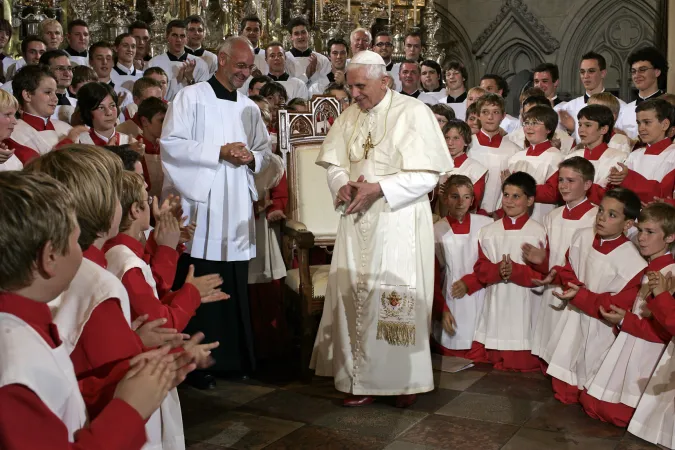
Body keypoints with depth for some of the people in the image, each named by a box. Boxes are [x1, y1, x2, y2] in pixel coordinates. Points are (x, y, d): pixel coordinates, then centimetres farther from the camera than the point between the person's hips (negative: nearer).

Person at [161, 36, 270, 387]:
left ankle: (234, 358, 19)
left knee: (235, 290, 7)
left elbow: (265, 151, 21)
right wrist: (219, 152, -14)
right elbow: (170, 144, -9)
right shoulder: (191, 98, 1)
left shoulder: (249, 108, 17)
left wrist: (251, 157, -2)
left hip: (236, 211, 5)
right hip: (199, 207, -5)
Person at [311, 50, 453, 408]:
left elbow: (426, 176, -12)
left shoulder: (413, 113, -8)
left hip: (398, 221, -5)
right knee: (354, 296, 6)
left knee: (396, 297, -1)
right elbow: (333, 164, 12)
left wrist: (377, 188, -20)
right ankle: (363, 379, 17)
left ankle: (405, 379, 14)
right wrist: (342, 185, -10)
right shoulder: (349, 116, 10)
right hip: (357, 221, 6)